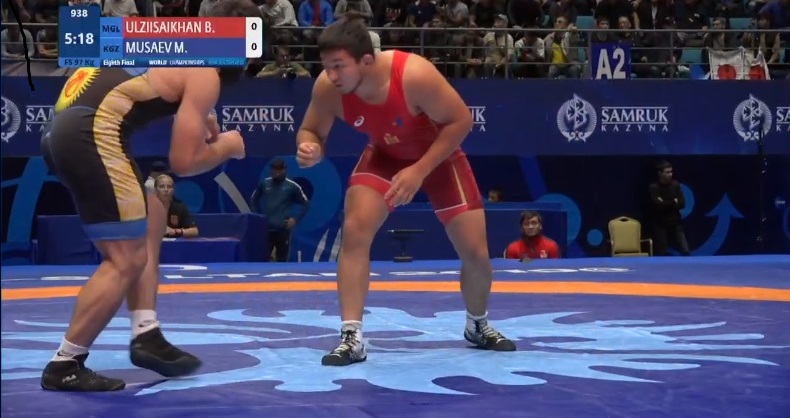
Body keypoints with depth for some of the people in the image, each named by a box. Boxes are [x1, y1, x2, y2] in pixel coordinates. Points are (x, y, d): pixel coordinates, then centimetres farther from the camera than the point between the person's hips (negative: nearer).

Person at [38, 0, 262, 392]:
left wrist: (194, 119, 26)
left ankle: (146, 335, 18)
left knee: (150, 220, 22)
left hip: (66, 126, 10)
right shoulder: (206, 73, -2)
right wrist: (226, 145, 13)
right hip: (90, 132, -10)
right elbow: (183, 162, -5)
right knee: (127, 259, -4)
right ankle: (64, 365, 2)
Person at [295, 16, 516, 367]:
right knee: (354, 229, -23)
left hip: (440, 155, -2)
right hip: (384, 156, 2)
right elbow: (311, 131, -10)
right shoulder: (327, 88, -27)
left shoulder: (414, 75, -38)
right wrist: (310, 149, -35)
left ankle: (478, 326, 30)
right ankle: (351, 337, -15)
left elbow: (461, 120, -28)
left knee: (476, 253, -1)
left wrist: (420, 171, -32)